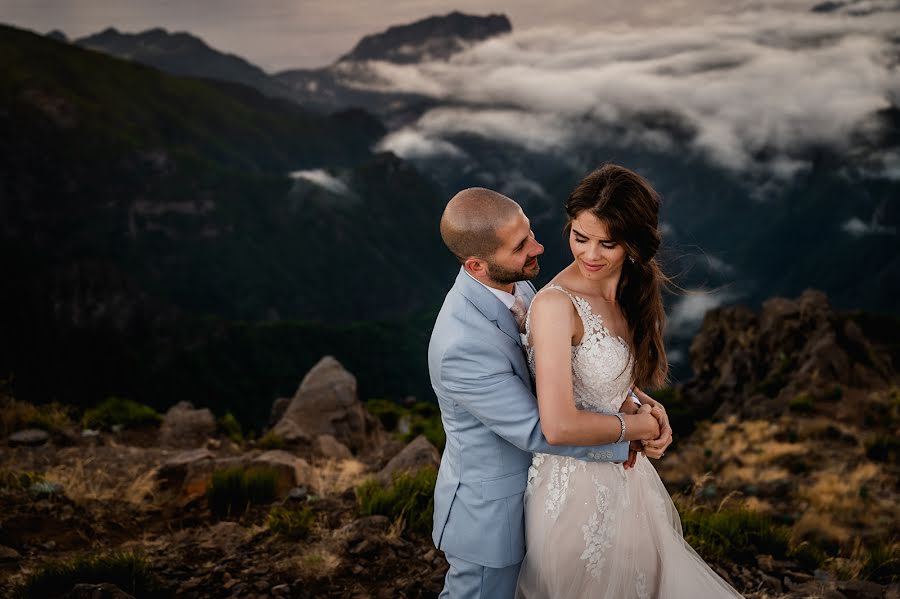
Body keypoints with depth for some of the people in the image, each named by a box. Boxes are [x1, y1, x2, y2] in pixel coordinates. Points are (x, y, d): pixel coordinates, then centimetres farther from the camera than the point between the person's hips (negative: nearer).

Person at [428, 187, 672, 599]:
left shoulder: (514, 285, -9)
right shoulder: (462, 346, -36)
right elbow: (539, 430, -30)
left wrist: (643, 403, -14)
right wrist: (633, 429, -20)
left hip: (523, 483, 8)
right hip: (489, 509, -8)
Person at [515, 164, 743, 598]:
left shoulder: (627, 293, -1)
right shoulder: (555, 305, -25)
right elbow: (559, 426, -30)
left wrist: (645, 404, -6)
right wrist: (634, 425, -15)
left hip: (621, 474, 8)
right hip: (576, 485, -8)